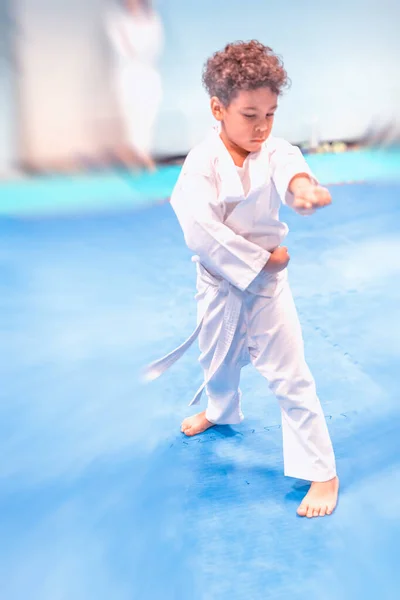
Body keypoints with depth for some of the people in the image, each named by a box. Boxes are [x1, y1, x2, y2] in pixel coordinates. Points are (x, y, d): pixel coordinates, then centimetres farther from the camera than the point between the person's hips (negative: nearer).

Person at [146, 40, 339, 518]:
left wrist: (302, 186, -61)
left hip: (267, 281, 0)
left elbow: (288, 165, -37)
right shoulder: (202, 162, -17)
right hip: (221, 284, 1)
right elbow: (201, 230, -27)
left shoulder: (270, 150, -12)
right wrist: (259, 259, -23)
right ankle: (221, 410, 59)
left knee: (289, 376, -1)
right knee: (219, 361, 24)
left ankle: (323, 473, 13)